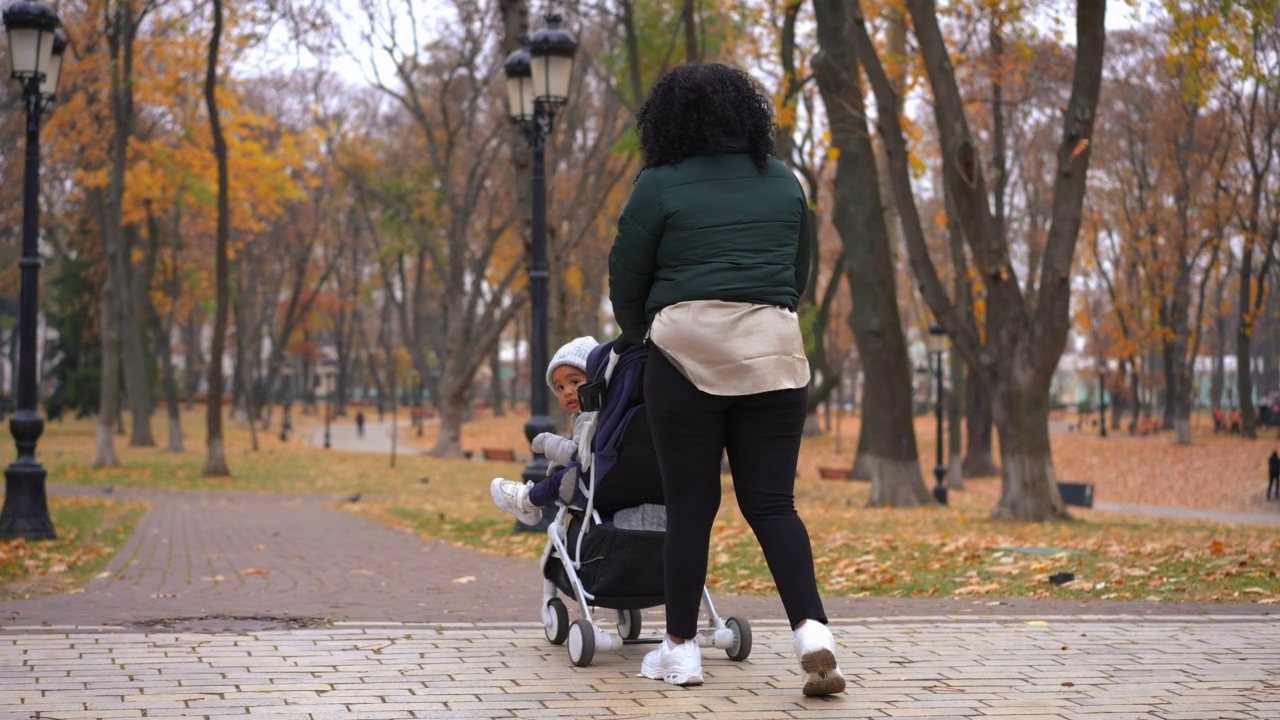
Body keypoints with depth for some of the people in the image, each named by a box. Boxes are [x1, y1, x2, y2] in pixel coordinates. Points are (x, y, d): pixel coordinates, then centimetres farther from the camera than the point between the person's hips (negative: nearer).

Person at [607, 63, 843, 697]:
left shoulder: (662, 186, 0)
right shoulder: (784, 183, 14)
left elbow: (625, 279, 6)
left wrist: (639, 334, 24)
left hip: (687, 352, -3)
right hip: (773, 355, 3)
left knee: (689, 503, 4)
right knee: (771, 502, 5)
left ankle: (681, 648, 9)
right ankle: (812, 631, -11)